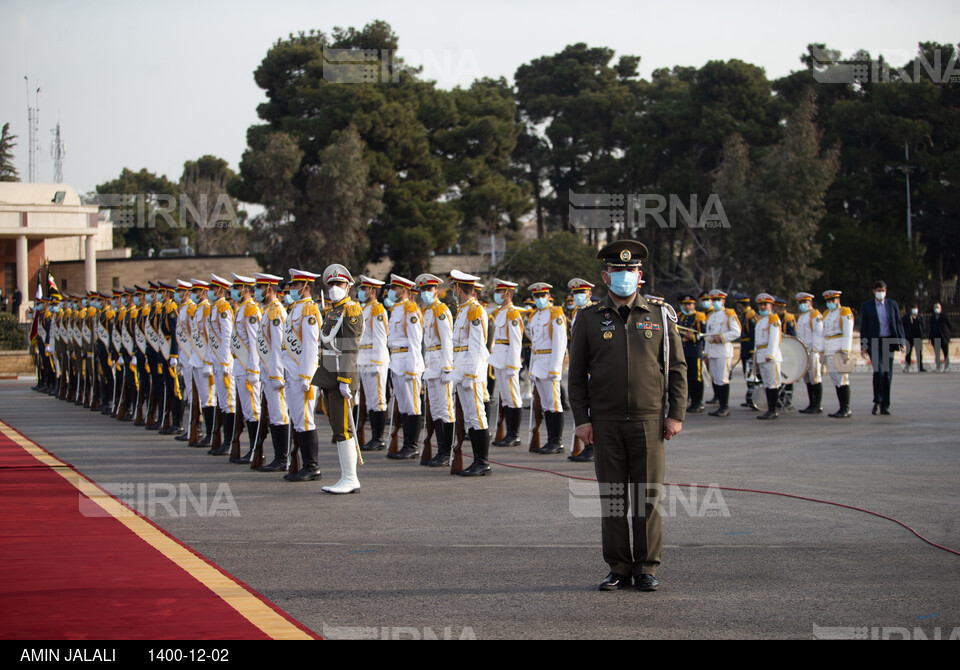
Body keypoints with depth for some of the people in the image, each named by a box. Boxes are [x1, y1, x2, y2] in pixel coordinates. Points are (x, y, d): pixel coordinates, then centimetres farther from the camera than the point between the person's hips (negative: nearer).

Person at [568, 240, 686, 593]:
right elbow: (577, 374, 6)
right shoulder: (589, 319, 6)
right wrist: (581, 419, -1)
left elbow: (677, 368, 6)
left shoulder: (661, 314, 6)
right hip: (606, 424, 0)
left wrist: (676, 414, -2)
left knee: (648, 497, 0)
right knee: (612, 497, 3)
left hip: (649, 420, 0)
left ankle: (646, 568, 7)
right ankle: (618, 568, 10)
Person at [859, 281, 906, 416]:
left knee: (887, 373, -1)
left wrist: (902, 341, 0)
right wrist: (863, 346, 0)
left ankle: (884, 406, 6)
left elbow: (898, 323, 10)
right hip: (874, 342, -2)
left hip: (889, 342, 2)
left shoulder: (892, 304, 10)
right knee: (878, 371, -18)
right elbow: (863, 327, 5)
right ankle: (877, 401, -2)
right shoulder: (867, 306, 5)